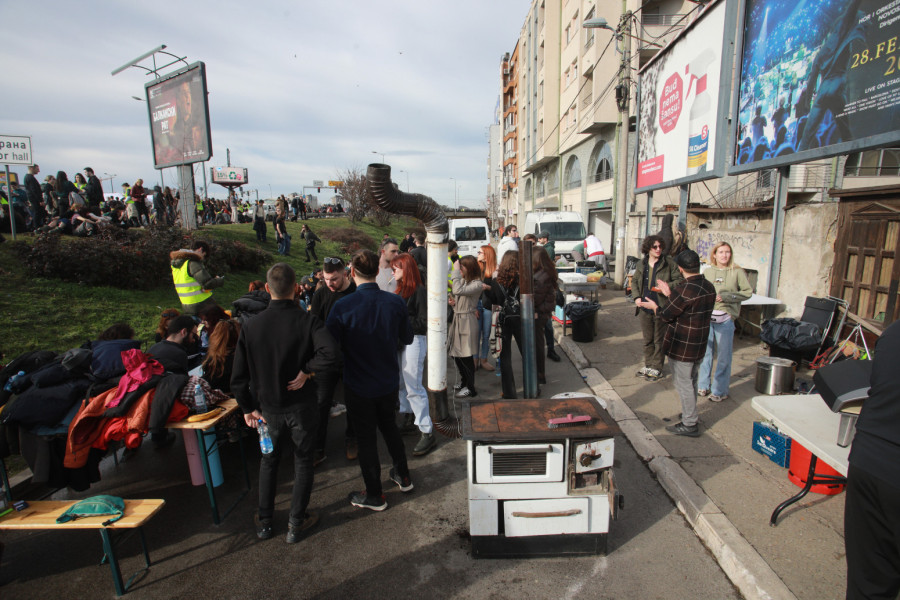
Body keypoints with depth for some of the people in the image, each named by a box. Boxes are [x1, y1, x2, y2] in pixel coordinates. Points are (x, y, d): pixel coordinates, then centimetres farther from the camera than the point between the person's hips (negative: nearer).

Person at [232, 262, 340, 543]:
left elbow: (239, 376, -5)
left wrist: (248, 408, 7)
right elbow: (330, 353, -36)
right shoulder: (307, 321, -18)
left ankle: (264, 522, 36)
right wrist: (307, 371, -20)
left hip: (269, 407, 3)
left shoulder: (251, 326, -10)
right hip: (302, 406, -2)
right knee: (303, 462, 16)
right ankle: (296, 524, 28)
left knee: (269, 461, 23)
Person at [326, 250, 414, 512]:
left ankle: (374, 495, 28)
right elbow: (407, 338, 1)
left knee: (366, 437, 12)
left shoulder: (342, 307, -21)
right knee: (389, 426, 26)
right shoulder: (395, 302, -12)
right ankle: (403, 476, 41)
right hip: (389, 381, 4)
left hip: (359, 385, -3)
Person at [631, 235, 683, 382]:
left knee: (659, 339, 5)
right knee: (647, 339, 15)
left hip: (662, 307, -5)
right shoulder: (641, 264, 8)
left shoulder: (669, 262, -7)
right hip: (645, 307, 5)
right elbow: (634, 281, 17)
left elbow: (679, 280, -5)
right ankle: (648, 365, 29)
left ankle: (657, 368, 17)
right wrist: (636, 297, 3)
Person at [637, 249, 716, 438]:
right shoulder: (709, 287, 2)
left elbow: (666, 316, -16)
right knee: (691, 381, 22)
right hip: (700, 344, 8)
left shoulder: (684, 290, -24)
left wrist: (653, 306, 3)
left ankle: (689, 424, 13)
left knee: (683, 383, 4)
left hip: (682, 346, -8)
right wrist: (670, 294, 21)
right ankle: (691, 415, 38)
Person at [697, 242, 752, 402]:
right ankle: (703, 385, 23)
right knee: (705, 352, 10)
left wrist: (725, 297, -11)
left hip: (725, 318, -3)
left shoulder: (737, 272, -1)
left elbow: (748, 292, -3)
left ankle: (720, 390, 13)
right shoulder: (707, 272, 8)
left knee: (723, 355, 2)